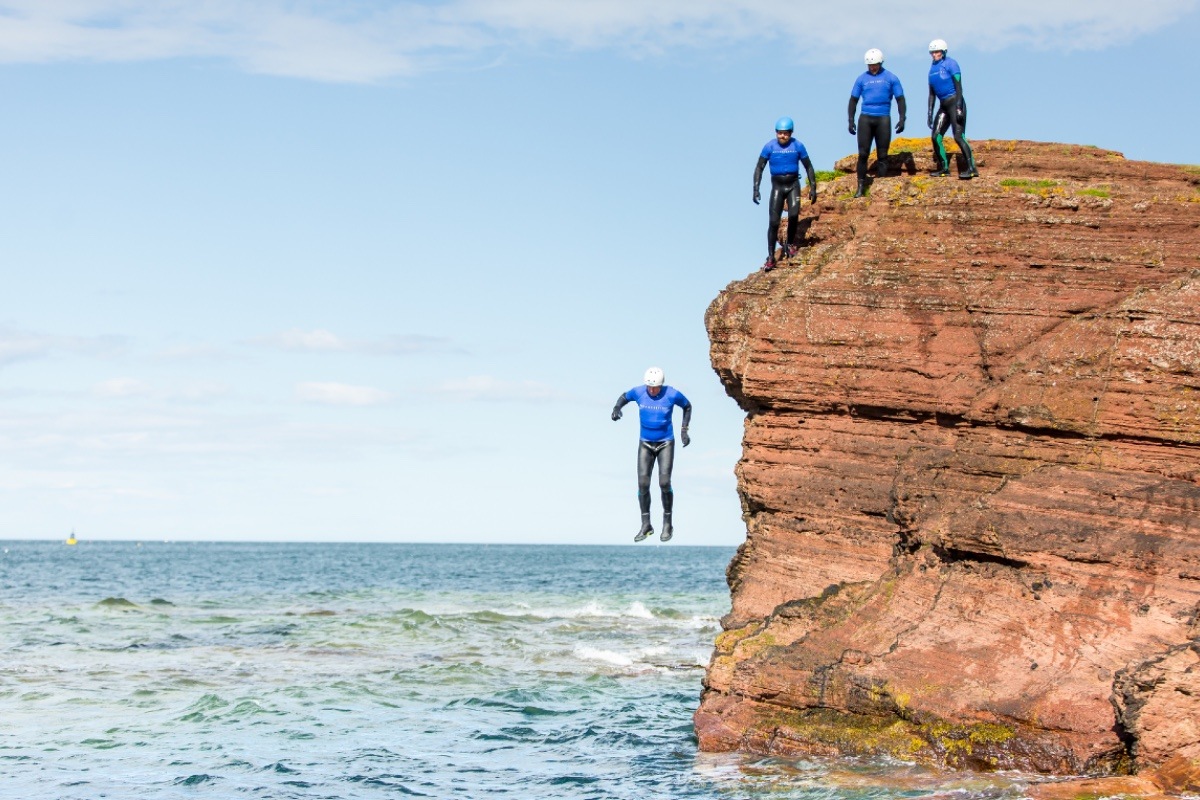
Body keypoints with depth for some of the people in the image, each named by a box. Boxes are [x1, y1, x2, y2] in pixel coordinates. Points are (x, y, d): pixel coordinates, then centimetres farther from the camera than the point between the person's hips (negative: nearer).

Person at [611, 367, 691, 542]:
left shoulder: (672, 394, -15)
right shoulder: (638, 392, -9)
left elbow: (687, 406, 5)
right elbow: (624, 397, 13)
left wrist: (684, 430, -1)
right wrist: (616, 407, -9)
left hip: (665, 444, -2)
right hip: (645, 444, 2)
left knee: (664, 483, -14)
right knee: (643, 484, -7)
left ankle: (667, 524, 3)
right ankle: (646, 525, 4)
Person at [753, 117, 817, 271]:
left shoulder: (797, 146, -7)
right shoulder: (769, 147, -9)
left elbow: (808, 167, 3)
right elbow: (759, 167, -4)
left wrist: (813, 188, -1)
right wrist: (756, 188, -13)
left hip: (793, 185, 0)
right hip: (777, 185, 0)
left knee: (793, 214, -22)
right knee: (774, 221, -8)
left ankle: (790, 244, 5)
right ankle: (770, 257, -3)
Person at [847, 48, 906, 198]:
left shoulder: (891, 78, 5)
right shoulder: (862, 79, 9)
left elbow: (900, 99, 7)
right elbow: (853, 100, 14)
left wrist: (902, 119, -3)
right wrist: (851, 121, 5)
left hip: (883, 119, -1)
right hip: (865, 118, 1)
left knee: (882, 155, 1)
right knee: (863, 153, -5)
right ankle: (861, 186, 0)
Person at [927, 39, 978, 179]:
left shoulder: (950, 64, -7)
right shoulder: (932, 68, 15)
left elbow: (958, 87, -12)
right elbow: (932, 93, 20)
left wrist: (959, 108, -20)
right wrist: (930, 113, 16)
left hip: (955, 103, -8)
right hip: (943, 106, 8)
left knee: (958, 136, -16)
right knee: (936, 137, 4)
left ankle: (972, 169, -19)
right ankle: (944, 168, 14)